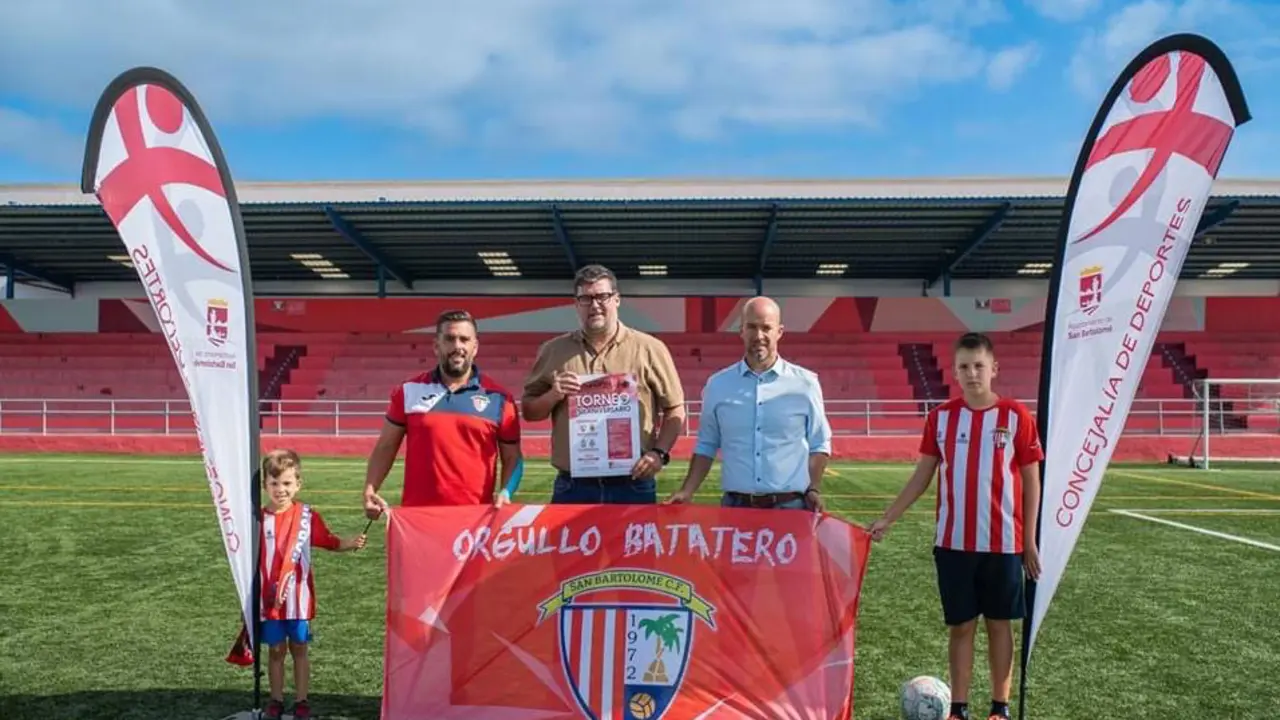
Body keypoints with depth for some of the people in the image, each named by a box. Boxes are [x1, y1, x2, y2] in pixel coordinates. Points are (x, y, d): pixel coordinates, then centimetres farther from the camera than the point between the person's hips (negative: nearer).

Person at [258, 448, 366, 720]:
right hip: (270, 598, 1)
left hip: (299, 597, -1)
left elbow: (330, 542, -1)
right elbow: (250, 559, 3)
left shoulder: (307, 516, -4)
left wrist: (352, 543, -20)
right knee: (275, 650, 11)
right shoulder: (260, 519, -3)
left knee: (299, 649, 9)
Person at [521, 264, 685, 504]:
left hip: (633, 486, -1)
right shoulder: (553, 350, 8)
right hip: (572, 487, 1)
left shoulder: (649, 348, 2)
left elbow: (675, 409, 5)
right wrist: (553, 395, -8)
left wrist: (659, 453, -9)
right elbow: (528, 411, 12)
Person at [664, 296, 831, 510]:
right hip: (735, 505, 1)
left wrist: (813, 490, -3)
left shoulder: (805, 383, 1)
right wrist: (687, 491, 0)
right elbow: (706, 446, 10)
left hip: (790, 505, -1)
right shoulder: (718, 384, 5)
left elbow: (819, 445, 8)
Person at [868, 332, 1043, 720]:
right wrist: (888, 518, 0)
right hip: (953, 542, 1)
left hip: (1003, 543, -1)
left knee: (999, 623, 11)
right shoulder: (941, 416, 1)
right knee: (961, 626, 8)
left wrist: (1030, 539, -1)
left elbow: (1031, 480, 1)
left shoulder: (1016, 416, -4)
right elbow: (922, 474, 6)